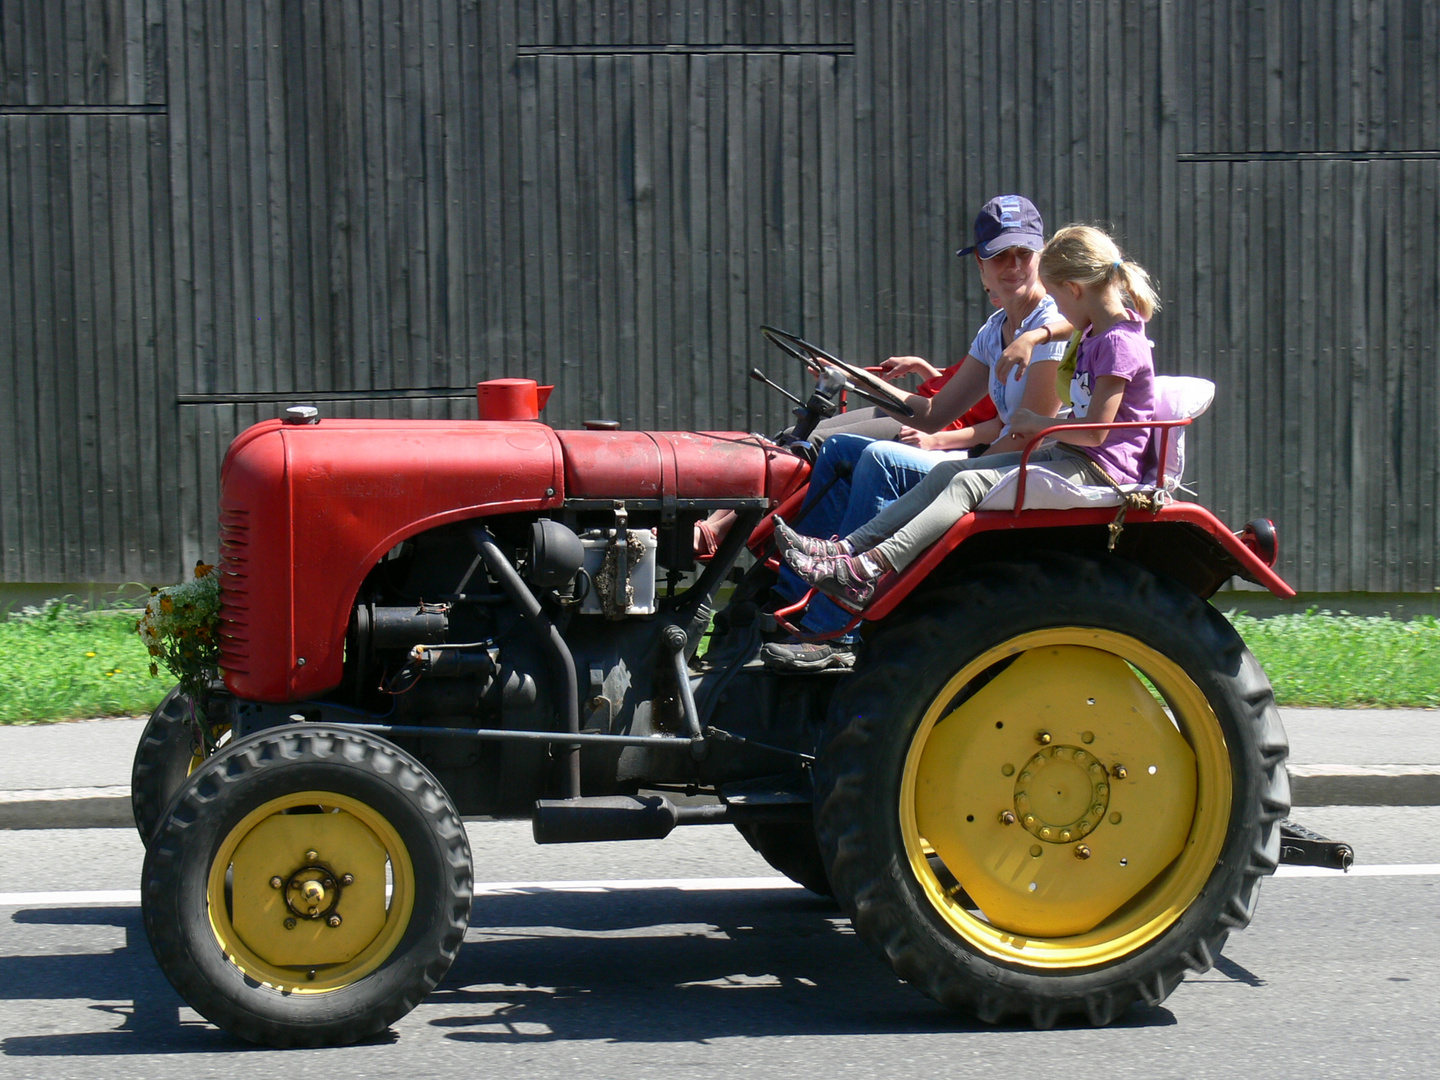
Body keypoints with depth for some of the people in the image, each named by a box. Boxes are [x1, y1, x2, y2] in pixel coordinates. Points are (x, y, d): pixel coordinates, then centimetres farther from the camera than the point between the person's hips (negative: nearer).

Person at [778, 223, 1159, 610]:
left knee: (970, 483, -24)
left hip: (1100, 469, -10)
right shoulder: (1097, 331, 15)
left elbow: (1095, 431, -20)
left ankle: (868, 572, -32)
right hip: (1066, 455, 10)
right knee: (947, 471, -3)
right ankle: (848, 547, -12)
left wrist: (1036, 423, -8)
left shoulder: (1119, 343, -16)